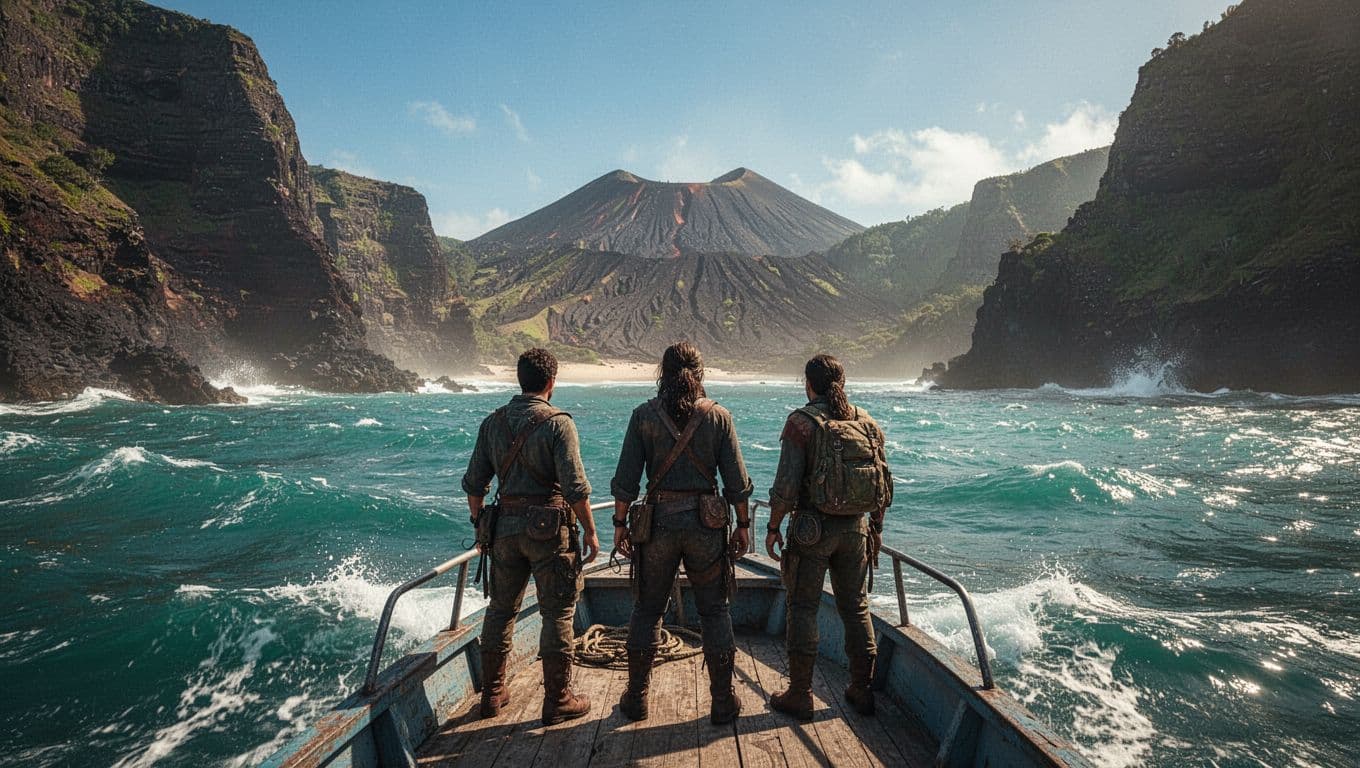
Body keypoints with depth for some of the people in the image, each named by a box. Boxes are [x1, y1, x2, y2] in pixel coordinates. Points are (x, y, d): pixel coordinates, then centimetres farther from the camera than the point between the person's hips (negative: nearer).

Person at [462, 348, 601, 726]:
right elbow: (575, 486, -16)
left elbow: (473, 484, 8)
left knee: (501, 609, 18)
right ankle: (557, 701, 14)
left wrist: (481, 527, 19)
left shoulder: (493, 422, 5)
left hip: (504, 524, 6)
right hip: (548, 526, -5)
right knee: (558, 613, 6)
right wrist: (590, 531, -6)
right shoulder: (557, 423, -12)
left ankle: (492, 693, 30)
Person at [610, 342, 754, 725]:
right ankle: (723, 702, 21)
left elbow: (626, 478, -5)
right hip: (706, 521, 0)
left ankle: (636, 699, 26)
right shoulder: (718, 416, -2)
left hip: (657, 521, 0)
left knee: (647, 609, 15)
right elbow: (736, 480, -2)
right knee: (714, 610, 13)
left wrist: (620, 524, 4)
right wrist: (743, 525, 7)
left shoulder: (644, 415, -3)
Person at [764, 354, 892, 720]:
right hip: (856, 529, 5)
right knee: (855, 607, 17)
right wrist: (876, 528, 19)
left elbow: (787, 484, -15)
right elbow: (885, 484, 8)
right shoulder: (867, 422, 4)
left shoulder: (802, 422, -11)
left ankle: (799, 695, 15)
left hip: (813, 528, -5)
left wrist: (773, 528, -5)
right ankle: (862, 691, 27)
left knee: (803, 608, 7)